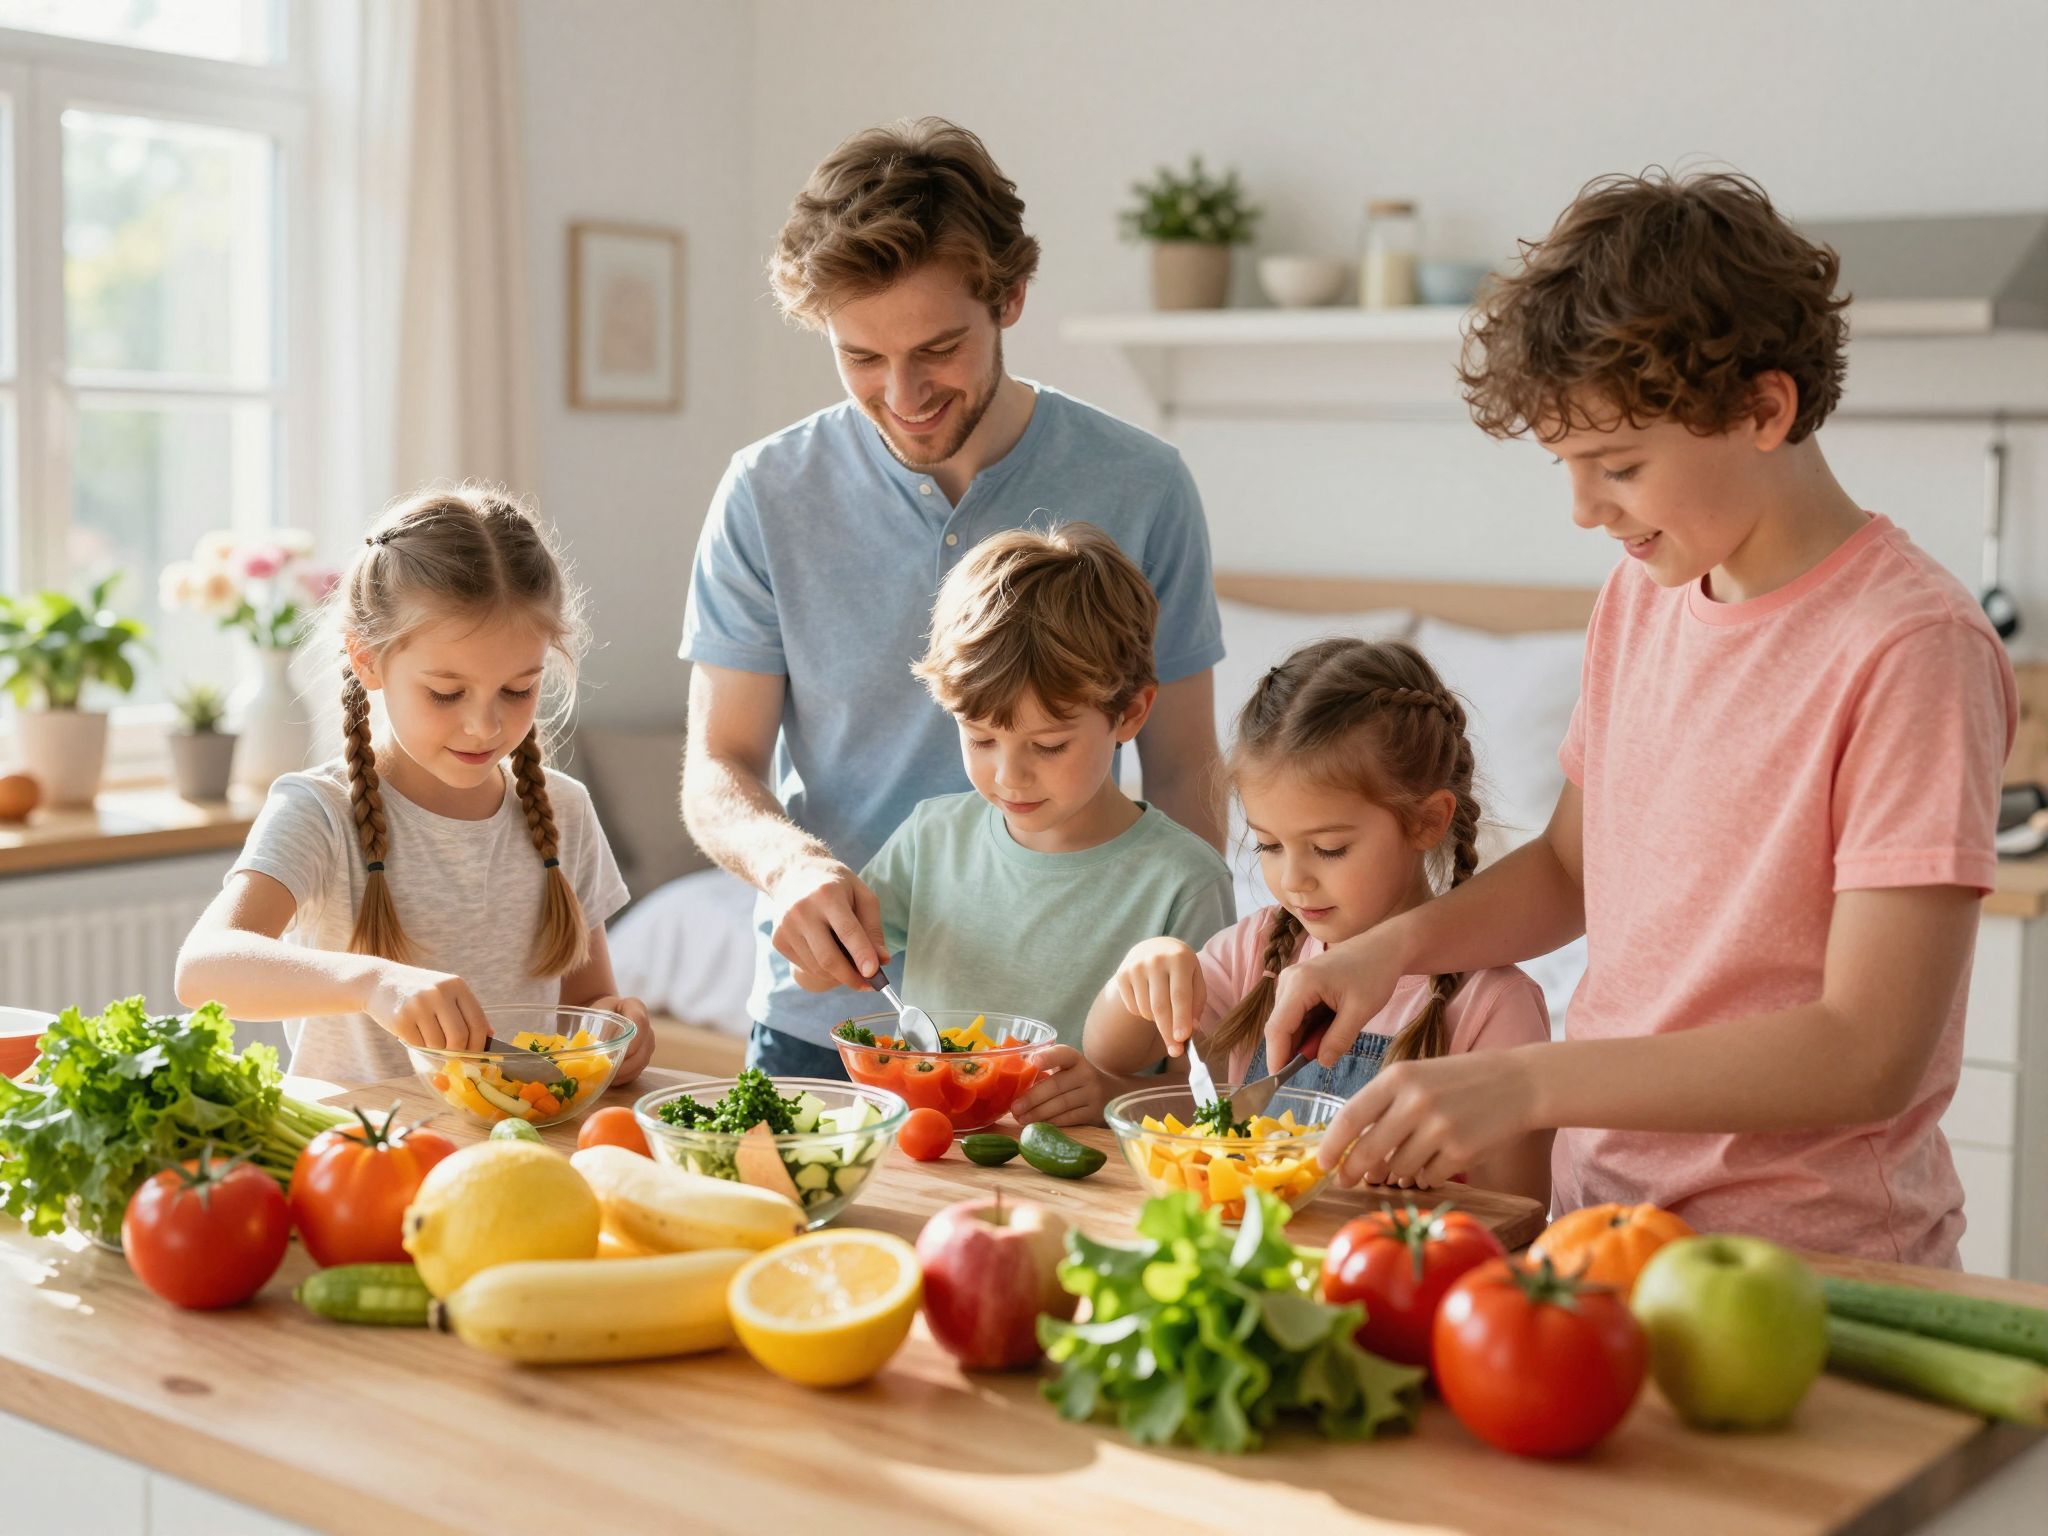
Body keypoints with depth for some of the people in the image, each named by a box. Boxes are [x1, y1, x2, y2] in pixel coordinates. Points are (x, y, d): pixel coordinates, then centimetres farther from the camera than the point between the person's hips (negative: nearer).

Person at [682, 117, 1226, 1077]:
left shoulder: (1137, 488, -2)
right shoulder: (768, 496, -1)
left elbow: (1182, 775, 3)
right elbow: (718, 768, 2)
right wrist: (786, 858, -21)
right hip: (819, 1025, 1)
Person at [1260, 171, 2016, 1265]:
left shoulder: (1910, 647, -13)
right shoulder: (1641, 593, 10)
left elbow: (1869, 1053, -17)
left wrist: (1523, 1083, -22)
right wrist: (1394, 946, 5)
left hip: (1811, 1262, -6)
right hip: (1602, 1211, 7)